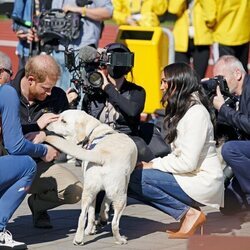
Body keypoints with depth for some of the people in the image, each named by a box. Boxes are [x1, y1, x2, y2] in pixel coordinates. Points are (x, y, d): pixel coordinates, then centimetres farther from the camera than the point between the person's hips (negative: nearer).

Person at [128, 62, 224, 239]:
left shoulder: (196, 113, -15)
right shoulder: (182, 110, 16)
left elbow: (188, 163, -21)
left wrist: (152, 165, -11)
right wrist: (152, 164, -1)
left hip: (202, 183, -10)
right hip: (189, 177, 10)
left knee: (135, 178, -20)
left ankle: (190, 213, -9)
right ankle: (188, 213, 0)